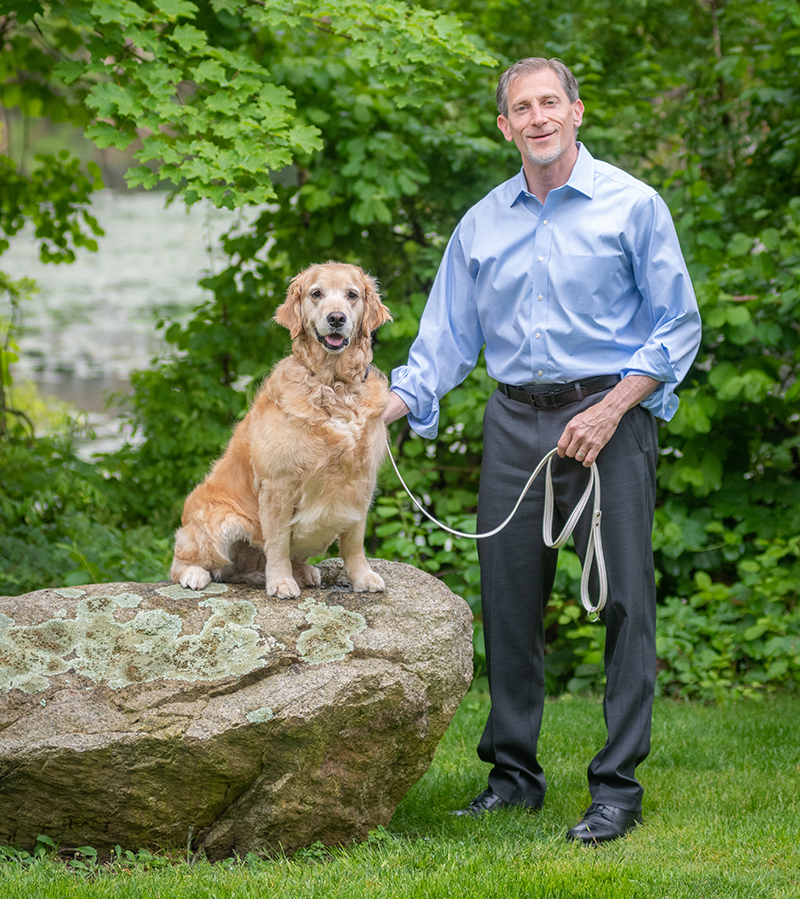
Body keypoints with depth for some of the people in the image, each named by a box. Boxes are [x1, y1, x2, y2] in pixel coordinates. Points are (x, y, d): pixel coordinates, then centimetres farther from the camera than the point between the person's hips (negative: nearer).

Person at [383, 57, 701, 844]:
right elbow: (447, 338, 13)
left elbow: (677, 327, -1)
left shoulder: (632, 205, -2)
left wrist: (610, 410, -12)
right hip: (514, 420, 4)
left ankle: (618, 786, 0)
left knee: (624, 598, -5)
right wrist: (381, 413, -2)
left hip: (607, 413, -4)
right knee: (508, 601, 7)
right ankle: (513, 771, 18)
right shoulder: (481, 225, 11)